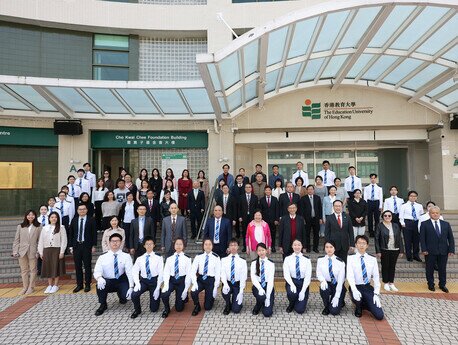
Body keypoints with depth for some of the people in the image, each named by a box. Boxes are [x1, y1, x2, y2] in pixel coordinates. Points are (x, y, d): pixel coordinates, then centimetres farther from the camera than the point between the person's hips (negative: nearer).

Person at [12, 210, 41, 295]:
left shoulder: (38, 227, 1)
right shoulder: (20, 226, 7)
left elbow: (40, 240, -1)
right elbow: (16, 240, 6)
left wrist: (39, 251, -8)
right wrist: (15, 251, 0)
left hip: (33, 251, -2)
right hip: (22, 251, 2)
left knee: (33, 270, 5)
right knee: (24, 270, 9)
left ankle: (31, 287, 14)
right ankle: (25, 287, 19)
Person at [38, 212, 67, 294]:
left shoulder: (61, 228, -1)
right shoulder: (44, 228, 8)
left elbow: (63, 240, -5)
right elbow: (41, 241, 9)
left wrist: (62, 252, -10)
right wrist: (41, 252, 4)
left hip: (57, 250, -3)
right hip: (47, 250, 3)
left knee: (56, 267, 2)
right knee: (48, 268, 7)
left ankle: (55, 285, 13)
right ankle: (50, 285, 20)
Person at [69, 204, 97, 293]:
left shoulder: (91, 220, 0)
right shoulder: (74, 220, 8)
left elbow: (94, 234, -1)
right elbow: (71, 234, 9)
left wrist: (94, 246, -5)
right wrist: (71, 246, 4)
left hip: (87, 246, -3)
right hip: (76, 245, 3)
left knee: (87, 266, 3)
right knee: (77, 266, 8)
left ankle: (87, 285, 12)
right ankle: (79, 284, 19)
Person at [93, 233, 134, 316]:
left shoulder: (126, 256, -8)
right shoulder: (102, 257, -5)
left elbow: (130, 272, -14)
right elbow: (97, 272, -12)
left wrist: (131, 287, -27)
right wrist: (99, 278, -37)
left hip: (122, 281, -1)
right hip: (107, 282, 1)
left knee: (127, 295, -26)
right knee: (100, 284, -31)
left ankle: (122, 295, 16)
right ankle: (103, 305, -2)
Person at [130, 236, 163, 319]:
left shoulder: (158, 258, -9)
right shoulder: (140, 259, 0)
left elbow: (161, 274, -9)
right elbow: (134, 272, -3)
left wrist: (158, 288, -14)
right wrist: (137, 283, -20)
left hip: (154, 281, -2)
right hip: (143, 281, 2)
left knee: (154, 309, 0)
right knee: (134, 294, -28)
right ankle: (137, 310, 4)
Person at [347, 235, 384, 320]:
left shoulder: (372, 259, 1)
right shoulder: (351, 258, -7)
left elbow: (376, 277, 1)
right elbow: (349, 275, -18)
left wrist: (376, 294, -9)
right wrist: (354, 290, -34)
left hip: (368, 287, 2)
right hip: (356, 287, -2)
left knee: (379, 315, -11)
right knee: (357, 297, -36)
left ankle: (364, 304, 23)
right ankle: (358, 308, 3)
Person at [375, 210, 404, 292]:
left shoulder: (396, 226, 5)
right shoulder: (380, 226, -5)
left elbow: (399, 238, 8)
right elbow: (376, 239, -6)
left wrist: (401, 250, 4)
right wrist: (378, 251, -11)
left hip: (395, 250, 3)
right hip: (384, 250, -3)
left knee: (392, 267, 11)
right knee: (385, 266, 7)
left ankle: (391, 283, 22)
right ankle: (385, 283, 19)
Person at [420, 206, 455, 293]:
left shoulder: (446, 224, 9)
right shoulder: (424, 224, -1)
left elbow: (451, 238, 7)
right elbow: (422, 238, -4)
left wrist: (451, 250, -1)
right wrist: (424, 249, -12)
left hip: (443, 251, 3)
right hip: (430, 251, -2)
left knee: (443, 269, 10)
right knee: (430, 269, 6)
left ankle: (442, 285, 26)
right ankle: (431, 284, 20)